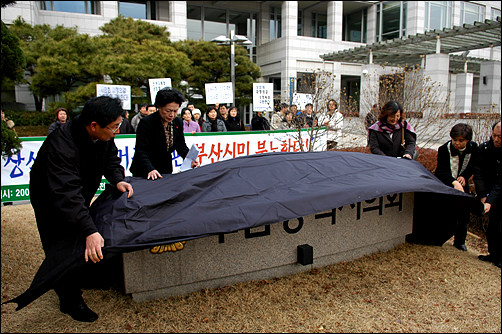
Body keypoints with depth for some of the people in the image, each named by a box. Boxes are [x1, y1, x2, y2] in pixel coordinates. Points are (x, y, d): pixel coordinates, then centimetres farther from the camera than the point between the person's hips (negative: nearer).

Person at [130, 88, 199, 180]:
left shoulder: (178, 122, -1)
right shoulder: (146, 122, -18)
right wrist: (150, 170, -40)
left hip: (166, 170, 5)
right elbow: (141, 151, -24)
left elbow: (181, 146, 5)